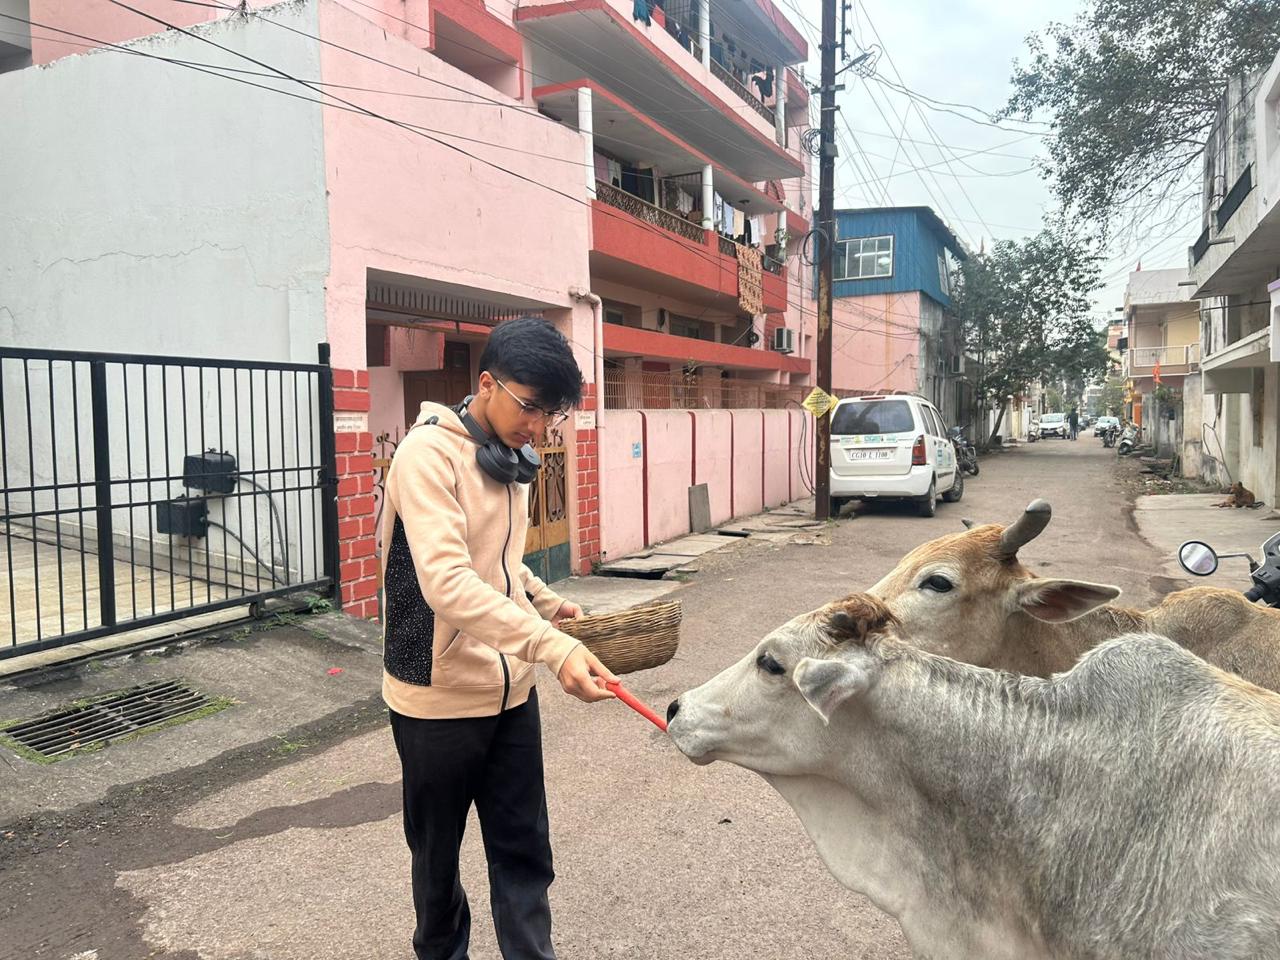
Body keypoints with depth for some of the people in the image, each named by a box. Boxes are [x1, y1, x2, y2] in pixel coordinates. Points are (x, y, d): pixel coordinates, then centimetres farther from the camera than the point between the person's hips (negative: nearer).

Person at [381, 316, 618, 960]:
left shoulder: (509, 456, 6)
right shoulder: (429, 453, -19)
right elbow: (447, 581, -32)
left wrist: (550, 605, 6)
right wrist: (553, 647, -41)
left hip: (510, 690, 6)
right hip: (439, 695, -6)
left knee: (524, 852, 11)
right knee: (438, 851, 16)